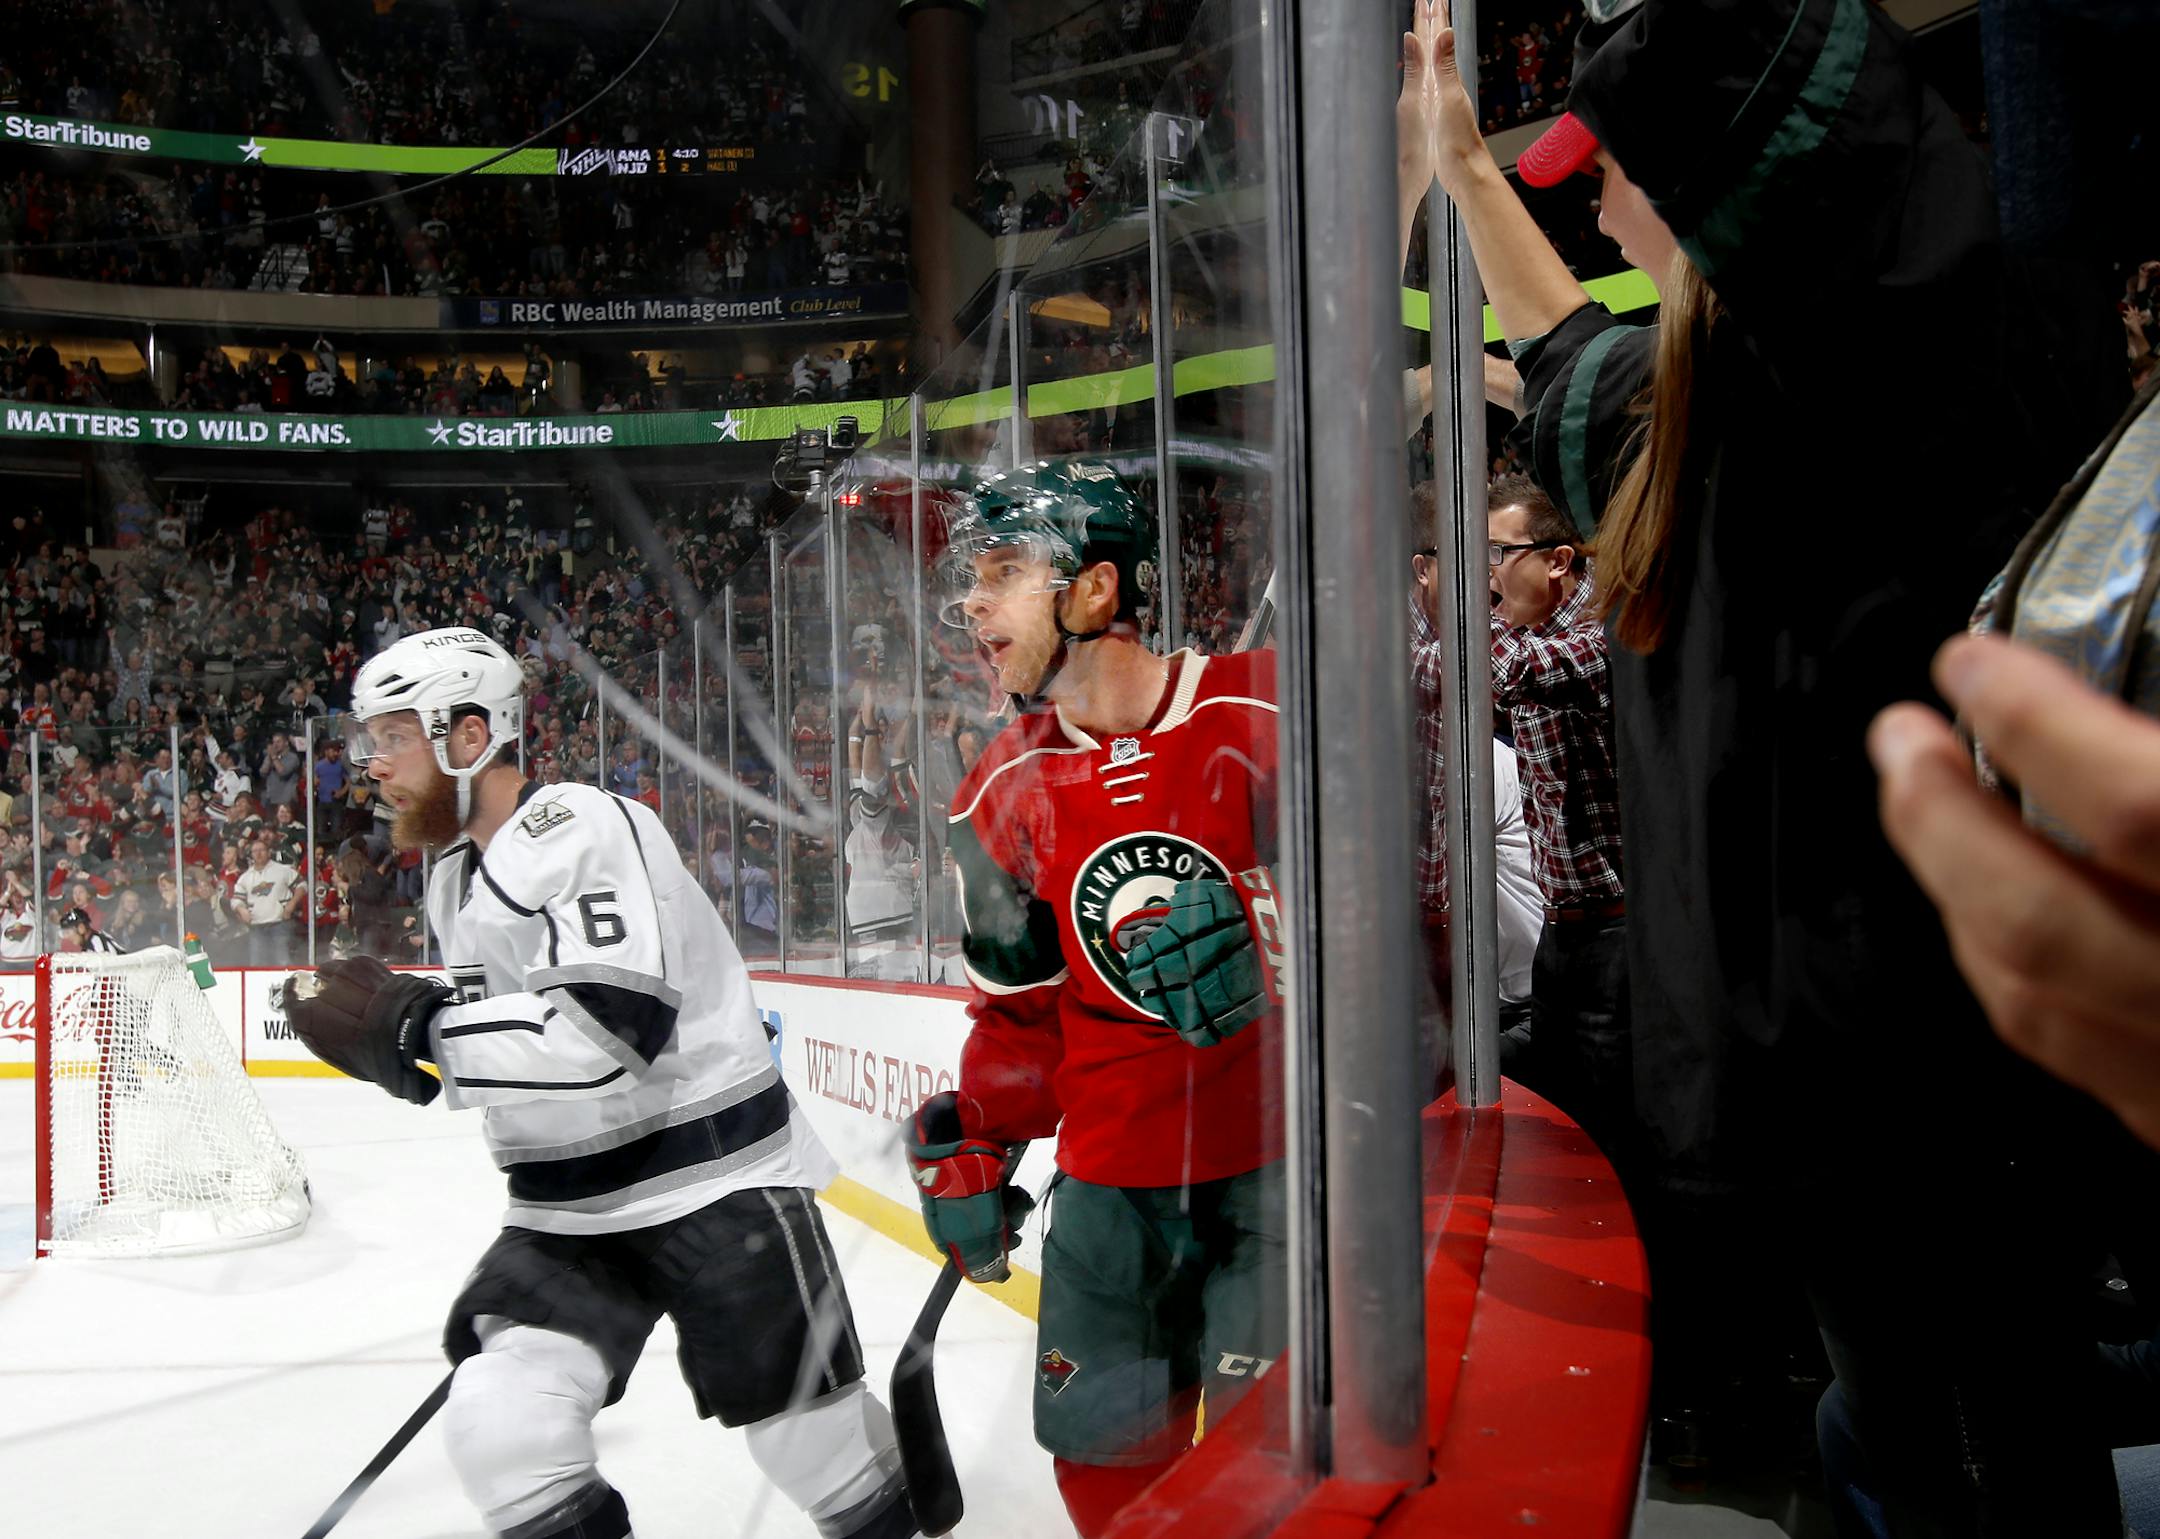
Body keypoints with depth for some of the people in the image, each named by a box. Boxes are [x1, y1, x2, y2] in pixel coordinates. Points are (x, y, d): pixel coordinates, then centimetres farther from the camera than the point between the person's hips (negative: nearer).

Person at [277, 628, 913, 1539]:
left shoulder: (582, 829, -19)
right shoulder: (455, 874, 10)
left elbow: (609, 1028, -31)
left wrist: (407, 1030, -29)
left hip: (713, 1179, -7)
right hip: (569, 1209, 7)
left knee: (810, 1436, 6)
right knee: (497, 1420, -12)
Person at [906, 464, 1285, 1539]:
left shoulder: (1270, 715, -12)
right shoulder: (1002, 797, 4)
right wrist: (972, 1147, 6)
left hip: (1282, 1156, -4)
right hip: (1110, 1170, 4)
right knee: (1104, 1448, 10)